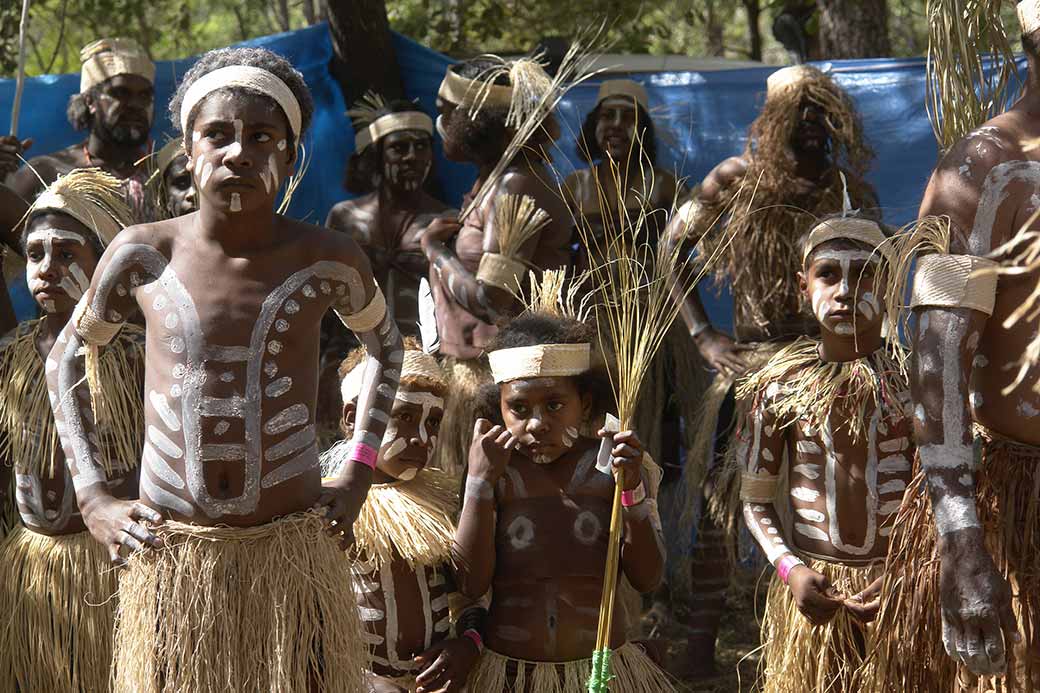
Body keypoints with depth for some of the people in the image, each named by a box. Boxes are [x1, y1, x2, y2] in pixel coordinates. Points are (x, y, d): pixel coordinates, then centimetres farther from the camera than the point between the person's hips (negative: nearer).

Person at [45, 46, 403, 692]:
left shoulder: (326, 259, -5)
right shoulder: (144, 254, -4)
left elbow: (385, 343, 16)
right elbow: (68, 358, 12)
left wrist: (360, 471, 8)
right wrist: (93, 498, 5)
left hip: (294, 549, 0)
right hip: (168, 553, 0)